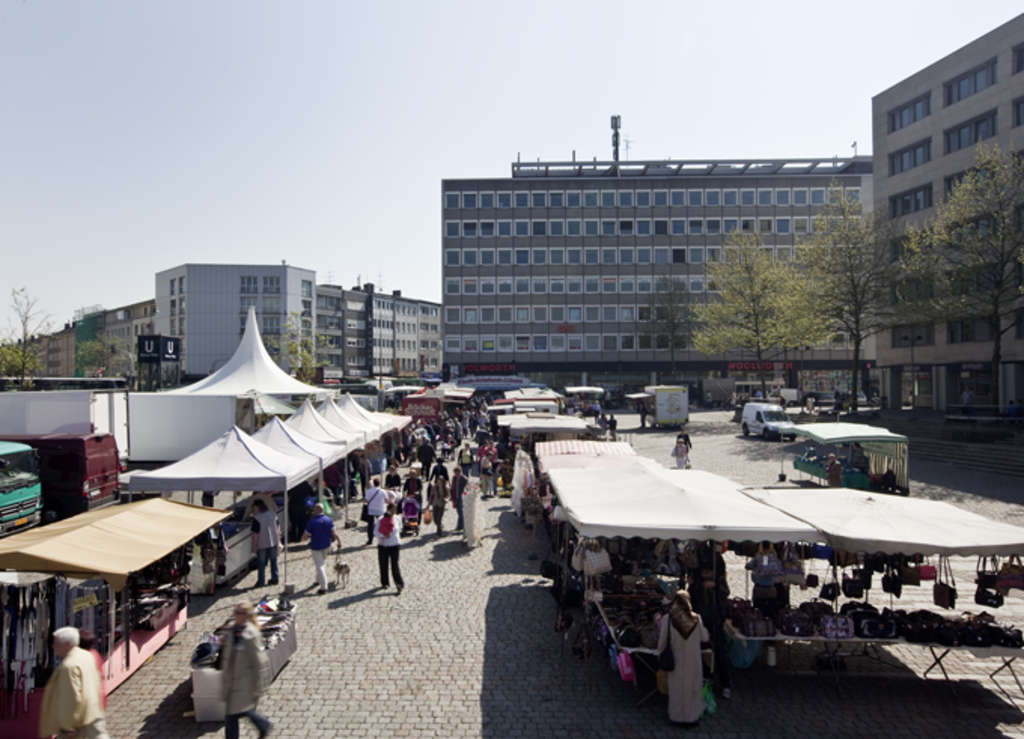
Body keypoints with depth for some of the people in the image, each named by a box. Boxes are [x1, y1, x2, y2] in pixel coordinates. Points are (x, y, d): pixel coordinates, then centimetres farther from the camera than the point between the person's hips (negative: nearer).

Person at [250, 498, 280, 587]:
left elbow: (255, 534, -18)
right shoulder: (273, 515, -2)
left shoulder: (256, 518, -19)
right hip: (273, 542, 5)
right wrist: (278, 539, 17)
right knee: (273, 561, 17)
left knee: (261, 563, 10)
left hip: (262, 544, -5)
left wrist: (254, 545, -8)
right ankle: (274, 579, 23)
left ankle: (261, 582, 17)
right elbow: (277, 529, 7)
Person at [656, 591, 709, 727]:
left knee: (677, 687, 16)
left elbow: (662, 641, -10)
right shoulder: (696, 618, -13)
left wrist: (660, 653, 10)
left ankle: (677, 715, 29)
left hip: (676, 659, -1)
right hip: (693, 660, 1)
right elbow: (705, 637, -1)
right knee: (692, 685, 18)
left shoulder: (667, 619, -18)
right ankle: (692, 716, 28)